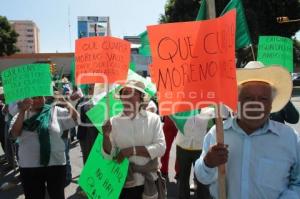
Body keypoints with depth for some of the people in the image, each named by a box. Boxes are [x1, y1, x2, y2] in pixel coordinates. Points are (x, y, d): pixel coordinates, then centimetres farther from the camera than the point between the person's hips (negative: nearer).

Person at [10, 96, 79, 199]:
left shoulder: (55, 111, 2)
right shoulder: (22, 114, 5)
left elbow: (75, 118, -5)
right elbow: (15, 133, -10)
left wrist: (67, 102, -15)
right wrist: (22, 111, -17)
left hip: (55, 163, -1)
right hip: (29, 166, 1)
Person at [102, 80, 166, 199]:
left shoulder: (153, 119, -5)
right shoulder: (114, 122, -4)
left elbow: (161, 148, -12)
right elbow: (108, 155, -5)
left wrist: (133, 150, -19)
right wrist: (106, 136, -23)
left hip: (149, 182, 0)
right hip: (123, 183, 0)